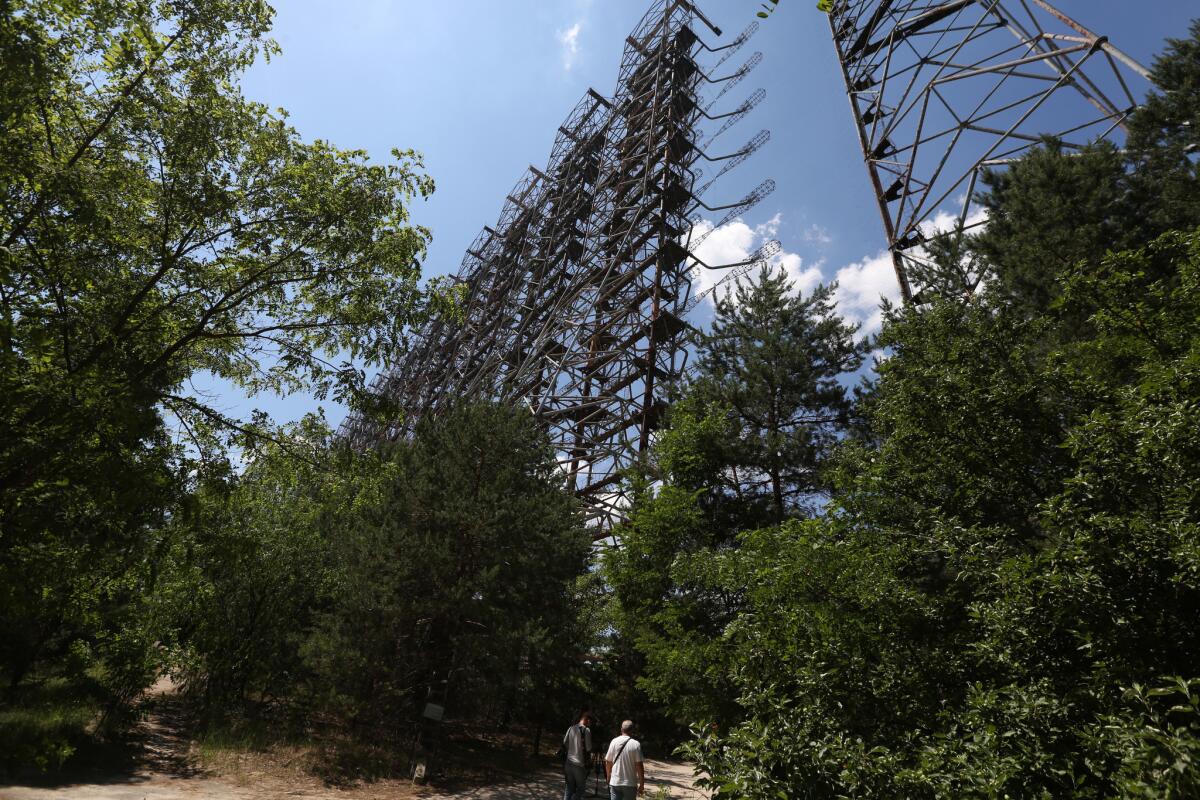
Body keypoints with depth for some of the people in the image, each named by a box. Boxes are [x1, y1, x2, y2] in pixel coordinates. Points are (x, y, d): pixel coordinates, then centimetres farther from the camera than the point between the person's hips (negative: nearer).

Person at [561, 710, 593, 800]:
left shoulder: (571, 728, 6)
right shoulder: (586, 730, -10)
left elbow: (564, 744, 8)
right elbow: (588, 749, -11)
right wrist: (589, 762, 2)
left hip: (568, 763, 5)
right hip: (580, 764, -5)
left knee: (569, 788, 14)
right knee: (580, 789, 6)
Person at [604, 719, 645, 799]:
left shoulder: (614, 742, -3)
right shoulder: (636, 744, -11)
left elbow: (608, 762, 3)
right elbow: (639, 765, -11)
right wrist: (641, 785, -3)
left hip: (615, 782, 2)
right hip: (630, 784, -2)